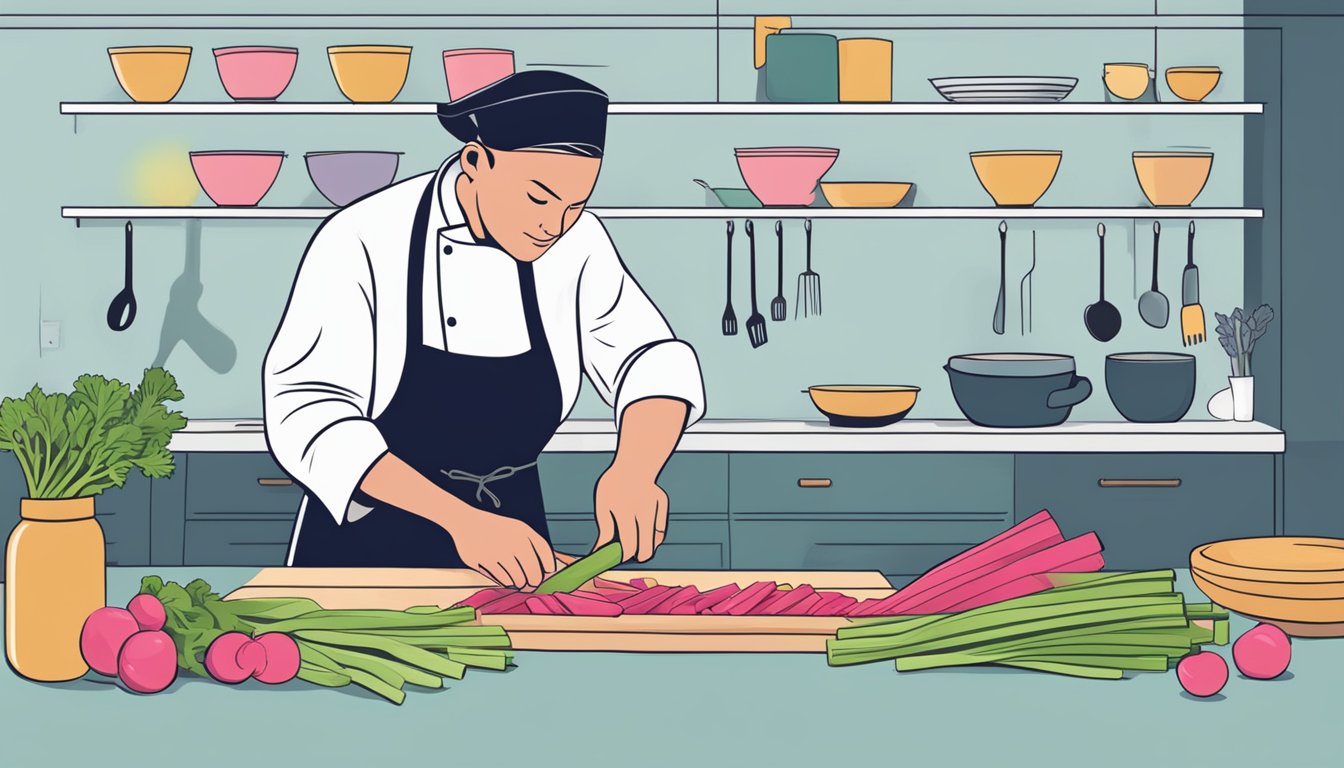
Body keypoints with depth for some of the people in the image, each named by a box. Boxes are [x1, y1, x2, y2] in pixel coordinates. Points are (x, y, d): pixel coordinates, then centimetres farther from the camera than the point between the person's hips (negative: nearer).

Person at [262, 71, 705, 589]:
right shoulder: (365, 243, -15)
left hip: (511, 543, 4)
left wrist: (634, 471, -23)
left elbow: (656, 359, 0)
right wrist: (461, 520, -32)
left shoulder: (578, 243, -2)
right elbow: (308, 411, -21)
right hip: (368, 544, -3)